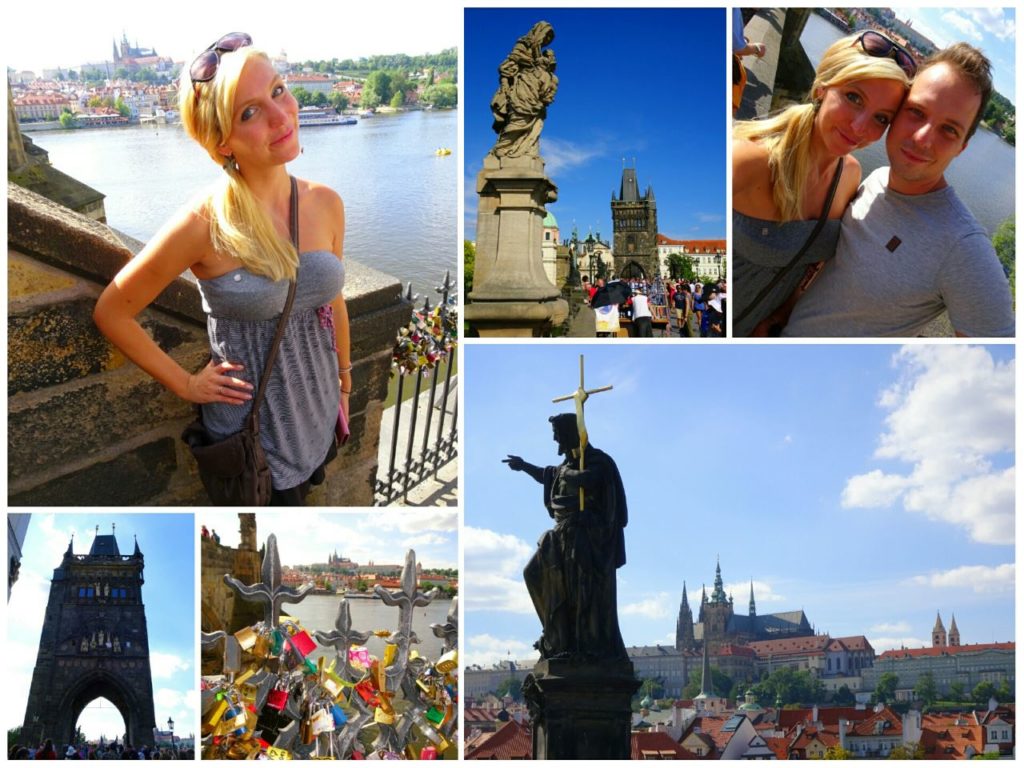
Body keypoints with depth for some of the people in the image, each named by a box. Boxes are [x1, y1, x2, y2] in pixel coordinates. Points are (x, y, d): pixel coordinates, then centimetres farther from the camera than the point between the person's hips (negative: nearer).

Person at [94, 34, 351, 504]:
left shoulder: (326, 204, -6)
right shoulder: (203, 223, -21)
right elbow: (111, 313, -11)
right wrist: (185, 385, -8)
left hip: (317, 414, 5)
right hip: (250, 430, -5)